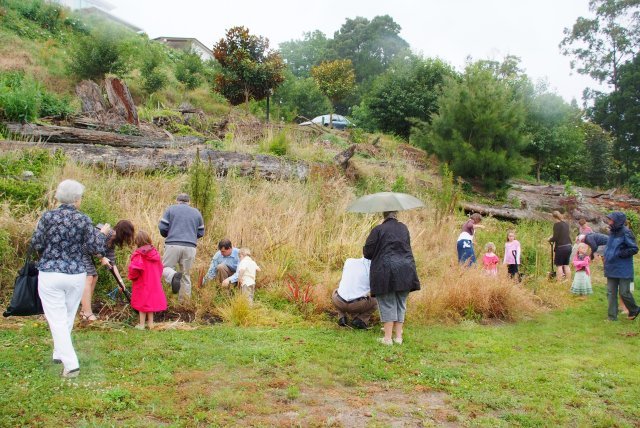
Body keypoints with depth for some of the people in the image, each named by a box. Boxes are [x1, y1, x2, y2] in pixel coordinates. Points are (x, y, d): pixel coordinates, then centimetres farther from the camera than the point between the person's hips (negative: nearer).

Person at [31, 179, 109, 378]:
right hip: (76, 275, 1)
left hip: (50, 274, -1)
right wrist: (102, 233, 15)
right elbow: (95, 248, -2)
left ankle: (71, 364, -5)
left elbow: (36, 245, -1)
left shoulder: (48, 216, -5)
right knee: (68, 317, 19)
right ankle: (59, 353, 33)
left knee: (57, 319, 2)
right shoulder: (83, 219, -5)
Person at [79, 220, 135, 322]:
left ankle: (84, 310, 21)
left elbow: (112, 264, 13)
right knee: (88, 278, -13)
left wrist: (120, 281, 11)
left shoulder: (112, 243, 10)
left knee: (94, 277, 13)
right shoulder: (107, 232, -18)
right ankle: (87, 313, -12)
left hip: (87, 254, 10)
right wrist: (102, 257, -21)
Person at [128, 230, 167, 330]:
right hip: (154, 283, 5)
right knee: (151, 300, 16)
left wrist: (131, 277, -6)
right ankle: (150, 323, 23)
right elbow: (160, 267, 6)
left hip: (141, 284, -5)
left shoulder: (138, 254, -19)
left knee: (142, 302, 6)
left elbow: (135, 268, -26)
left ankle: (141, 324, 12)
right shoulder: (155, 253, 0)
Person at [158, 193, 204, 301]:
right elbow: (201, 233, 16)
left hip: (173, 245, -3)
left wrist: (167, 235, 21)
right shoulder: (197, 212, 15)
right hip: (190, 247, 3)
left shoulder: (171, 209, 7)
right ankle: (184, 301, 11)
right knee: (185, 274, 12)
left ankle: (173, 275, -25)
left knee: (165, 267, 8)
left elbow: (162, 227, 1)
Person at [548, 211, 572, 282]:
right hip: (568, 246, 7)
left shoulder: (556, 224, -12)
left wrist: (550, 239, 3)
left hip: (561, 247, -7)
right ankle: (569, 281, 16)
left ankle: (560, 281, 0)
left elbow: (555, 237, -16)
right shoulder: (565, 223, 10)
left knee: (559, 265, 1)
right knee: (566, 265, 14)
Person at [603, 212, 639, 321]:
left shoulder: (626, 233, -14)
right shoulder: (613, 232, 9)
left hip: (623, 270, -7)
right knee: (611, 293, 7)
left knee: (624, 293, -1)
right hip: (611, 269, 7)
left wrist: (619, 254, -18)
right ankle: (612, 317, 14)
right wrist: (607, 255, 9)